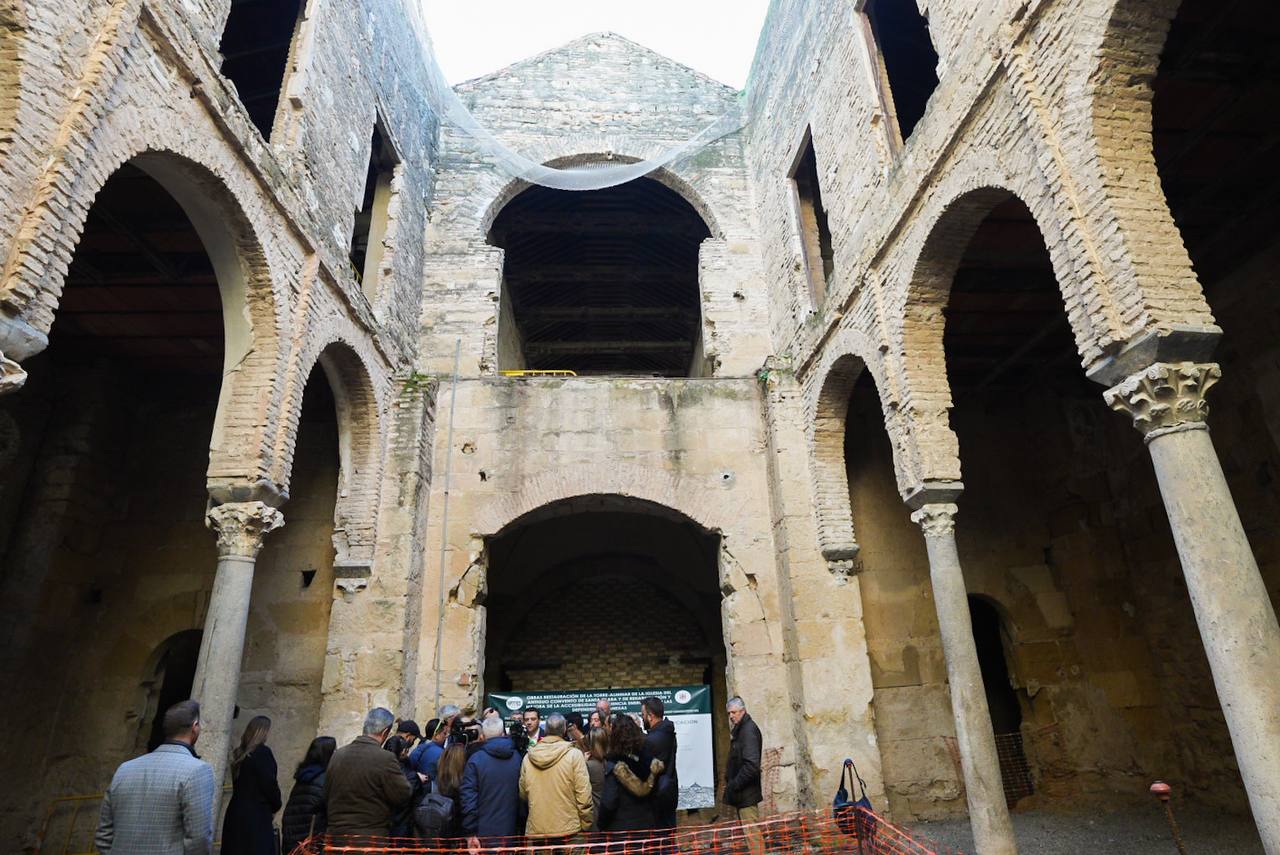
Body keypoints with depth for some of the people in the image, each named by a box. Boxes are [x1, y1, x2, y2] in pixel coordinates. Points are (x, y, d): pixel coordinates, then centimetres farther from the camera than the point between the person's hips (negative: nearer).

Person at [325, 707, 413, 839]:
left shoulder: (337, 755, 2)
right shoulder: (385, 759, -18)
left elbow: (326, 798, 13)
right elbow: (403, 795, -12)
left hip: (336, 833, 6)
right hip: (372, 836, -6)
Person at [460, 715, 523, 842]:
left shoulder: (475, 759, -9)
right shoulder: (517, 757, -3)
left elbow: (468, 795, -11)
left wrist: (470, 833, -7)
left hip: (484, 832, -2)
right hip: (511, 831, 2)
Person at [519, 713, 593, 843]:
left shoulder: (528, 757, -3)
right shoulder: (574, 755, -12)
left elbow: (523, 795, 8)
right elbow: (583, 796, -12)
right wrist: (586, 825, 0)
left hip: (535, 831, 3)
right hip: (567, 830, -3)